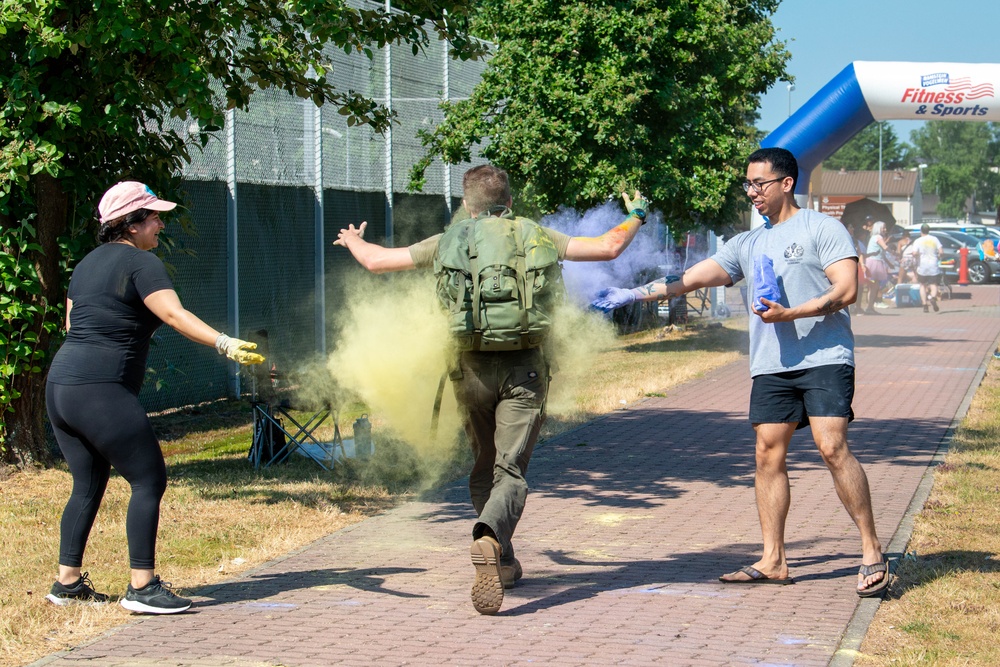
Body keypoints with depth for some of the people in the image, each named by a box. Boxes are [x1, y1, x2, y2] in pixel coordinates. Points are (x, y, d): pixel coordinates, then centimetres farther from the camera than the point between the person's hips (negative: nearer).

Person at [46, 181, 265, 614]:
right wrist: (224, 344, -32)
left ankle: (68, 582, 18)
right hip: (101, 390, -9)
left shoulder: (88, 262, 18)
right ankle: (142, 587, -8)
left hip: (61, 384, 9)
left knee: (88, 485, 16)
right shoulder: (141, 263, -7)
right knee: (149, 481, -5)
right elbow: (175, 314, -21)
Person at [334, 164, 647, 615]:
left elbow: (376, 261, 12)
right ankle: (489, 537, -37)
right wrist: (635, 217, 26)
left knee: (485, 468, 21)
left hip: (471, 368, 1)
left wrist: (352, 240, 35)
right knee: (510, 471, -7)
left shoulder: (447, 243, 6)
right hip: (523, 367, -1)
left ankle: (503, 564, 26)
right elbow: (608, 247, 5)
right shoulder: (534, 236, 5)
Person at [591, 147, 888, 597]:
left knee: (832, 448, -16)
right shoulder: (748, 244, 20)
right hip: (770, 366, 6)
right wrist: (632, 295, 14)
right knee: (768, 455, 1)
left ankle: (872, 555, -10)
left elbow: (846, 290, -8)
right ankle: (772, 562, 6)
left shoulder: (822, 229, 1)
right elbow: (691, 279, 19)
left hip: (824, 358, -6)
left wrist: (788, 314, -16)